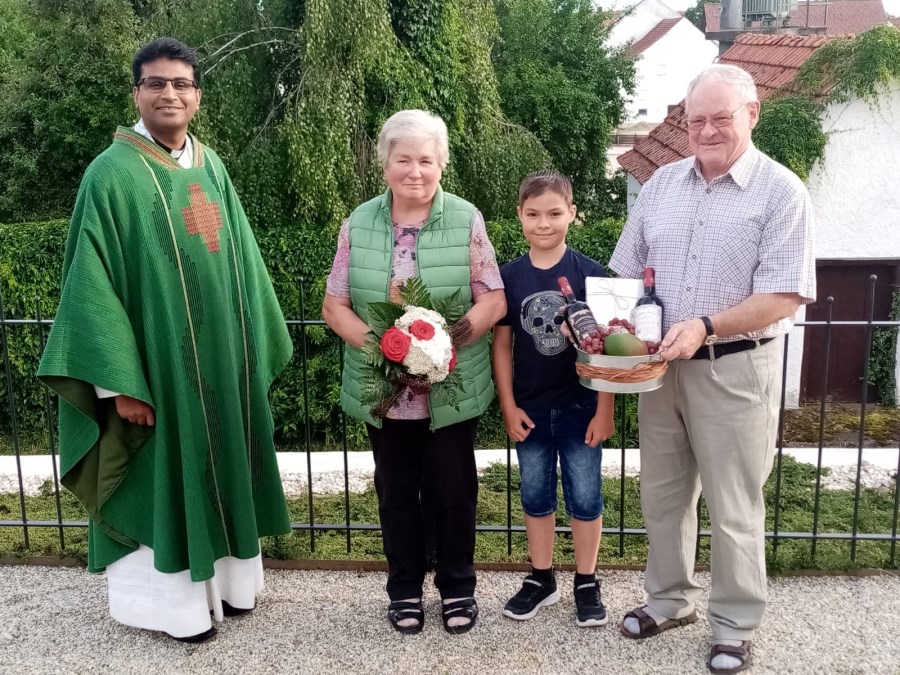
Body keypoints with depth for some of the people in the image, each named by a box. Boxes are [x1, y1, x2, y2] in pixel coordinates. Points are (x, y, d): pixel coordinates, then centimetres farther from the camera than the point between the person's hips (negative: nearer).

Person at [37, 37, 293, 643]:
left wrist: (257, 345, 10)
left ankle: (228, 577, 34)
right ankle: (175, 598, 25)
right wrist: (119, 379, -19)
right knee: (166, 472, 6)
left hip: (220, 357, 6)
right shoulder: (113, 173, -11)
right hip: (158, 358, -6)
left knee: (223, 466, 16)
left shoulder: (212, 168, 7)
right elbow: (93, 282, -14)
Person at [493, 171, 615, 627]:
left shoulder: (590, 273, -8)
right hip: (531, 410, 3)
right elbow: (502, 344, 2)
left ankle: (587, 583, 27)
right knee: (535, 498, 15)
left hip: (580, 409, -2)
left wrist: (604, 410, -8)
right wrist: (508, 406, -2)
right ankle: (542, 579, 32)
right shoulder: (509, 276, -2)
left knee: (585, 498, 9)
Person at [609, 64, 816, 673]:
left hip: (735, 369, -5)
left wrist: (705, 326, -25)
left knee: (733, 508, 6)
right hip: (662, 365, 5)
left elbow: (785, 298, -14)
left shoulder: (781, 192, -8)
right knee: (662, 494, 16)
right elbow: (628, 272, 12)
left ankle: (736, 626, 25)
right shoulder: (663, 183, 8)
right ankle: (671, 598, 35)